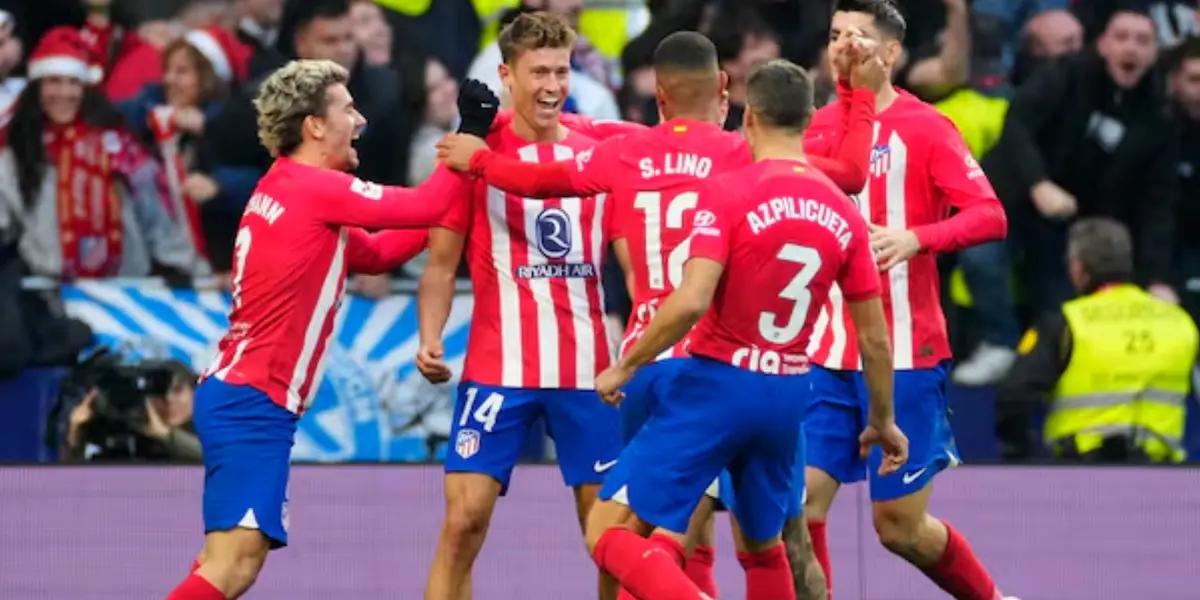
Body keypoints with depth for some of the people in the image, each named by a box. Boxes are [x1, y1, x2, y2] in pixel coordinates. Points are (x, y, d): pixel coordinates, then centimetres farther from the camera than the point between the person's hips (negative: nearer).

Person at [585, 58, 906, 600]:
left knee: (610, 532, -4)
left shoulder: (729, 193, -12)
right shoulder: (843, 214, 4)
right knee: (762, 546, 25)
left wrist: (624, 367, -7)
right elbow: (875, 337, 9)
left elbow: (690, 302, -21)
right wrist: (882, 421, 24)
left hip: (719, 383, -6)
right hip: (789, 395, 6)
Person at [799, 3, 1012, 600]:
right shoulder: (820, 126, 10)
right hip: (825, 357, 5)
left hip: (903, 357, -5)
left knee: (900, 525, 1)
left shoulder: (923, 127, -6)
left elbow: (990, 215, -15)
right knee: (798, 506, -7)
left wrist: (915, 239, -30)